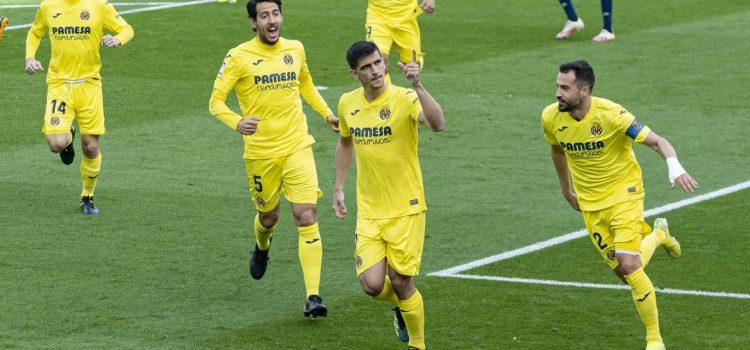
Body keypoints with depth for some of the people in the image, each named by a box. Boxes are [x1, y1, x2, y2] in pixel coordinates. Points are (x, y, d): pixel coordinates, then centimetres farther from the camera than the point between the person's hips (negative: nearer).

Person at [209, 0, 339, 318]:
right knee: (268, 216, 15)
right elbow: (216, 101, -9)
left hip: (297, 147, 2)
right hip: (260, 152, -1)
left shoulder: (295, 50, 5)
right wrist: (237, 122, -29)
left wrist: (327, 114, 16)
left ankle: (313, 296, -13)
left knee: (307, 217, -12)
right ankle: (262, 249, 54)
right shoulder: (239, 57, -8)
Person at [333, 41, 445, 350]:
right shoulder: (347, 104, 2)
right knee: (372, 284, -6)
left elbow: (437, 124, -35)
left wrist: (417, 85, -43)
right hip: (368, 210, 4)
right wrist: (338, 188, 19)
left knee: (401, 283, -1)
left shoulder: (403, 99, -15)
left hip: (406, 208, -4)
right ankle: (401, 305, 30)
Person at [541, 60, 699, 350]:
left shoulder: (610, 114, -26)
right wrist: (566, 191, 21)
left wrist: (675, 166, -45)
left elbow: (657, 141, -25)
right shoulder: (551, 117, -11)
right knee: (623, 272, 4)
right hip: (589, 202, 5)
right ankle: (657, 234, 39)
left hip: (623, 192, -5)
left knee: (630, 266, -18)